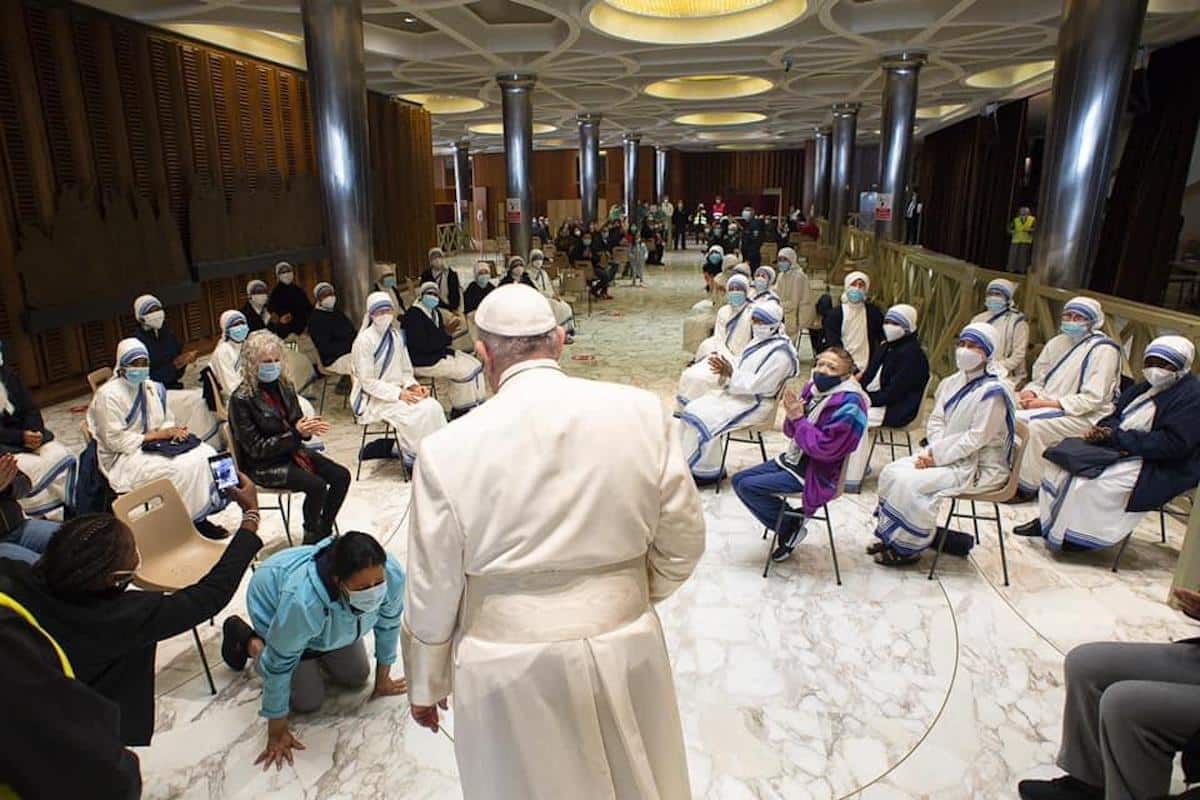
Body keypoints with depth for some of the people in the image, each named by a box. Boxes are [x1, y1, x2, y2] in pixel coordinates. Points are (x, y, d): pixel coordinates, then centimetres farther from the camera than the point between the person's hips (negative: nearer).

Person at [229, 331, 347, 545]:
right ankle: (311, 539, -3)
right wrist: (295, 433, -25)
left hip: (293, 450, 7)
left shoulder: (285, 386, 2)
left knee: (341, 476, -11)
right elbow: (255, 449, -17)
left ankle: (324, 530, 6)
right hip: (263, 465, -7)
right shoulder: (242, 399, -17)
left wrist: (308, 428, -15)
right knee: (316, 485, -26)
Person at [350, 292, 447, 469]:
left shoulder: (397, 336, 8)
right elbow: (368, 382, -15)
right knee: (417, 413, -27)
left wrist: (413, 386, -7)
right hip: (375, 398, -6)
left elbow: (406, 371, 14)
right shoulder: (364, 340, -12)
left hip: (398, 392, 6)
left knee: (433, 406, -20)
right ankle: (413, 456, -7)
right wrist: (398, 393, -22)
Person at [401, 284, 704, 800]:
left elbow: (432, 591, -5)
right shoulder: (642, 412, -11)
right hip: (625, 652, 2)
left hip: (509, 669, -1)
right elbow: (682, 543, -3)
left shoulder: (447, 449, -14)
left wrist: (425, 687, 12)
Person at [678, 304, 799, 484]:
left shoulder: (780, 353, -19)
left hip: (756, 403, -10)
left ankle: (709, 471, -6)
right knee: (693, 409, -3)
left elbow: (756, 384, -24)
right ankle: (688, 461, 4)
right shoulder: (759, 341, 11)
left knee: (707, 420, -22)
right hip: (740, 393, 10)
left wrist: (730, 373, -22)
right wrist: (726, 369, -8)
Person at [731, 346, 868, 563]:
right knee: (739, 480, 3)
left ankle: (791, 528, 5)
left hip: (816, 474, -9)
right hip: (794, 459, 9)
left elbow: (825, 448, -25)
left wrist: (799, 418, -21)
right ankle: (788, 527, 11)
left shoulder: (848, 405, -21)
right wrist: (792, 417, -14)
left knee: (748, 487, -17)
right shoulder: (813, 388, 2)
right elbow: (791, 432, 8)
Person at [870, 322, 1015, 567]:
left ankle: (908, 548, -6)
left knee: (911, 482, -24)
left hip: (980, 467, -8)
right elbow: (935, 421, 8)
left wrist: (937, 455, -19)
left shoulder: (992, 392, -17)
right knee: (891, 472, -6)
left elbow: (977, 438, -21)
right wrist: (932, 452, -9)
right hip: (948, 455, 8)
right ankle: (892, 536, 5)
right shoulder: (951, 383, 8)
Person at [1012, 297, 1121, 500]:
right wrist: (1030, 393, -8)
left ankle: (1028, 487, -19)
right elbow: (1038, 379, 16)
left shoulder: (1103, 350, -10)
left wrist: (1048, 403, -22)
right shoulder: (1057, 343, 11)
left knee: (1036, 426, -32)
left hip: (1086, 415, -7)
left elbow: (1092, 399, -17)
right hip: (1047, 407, 7)